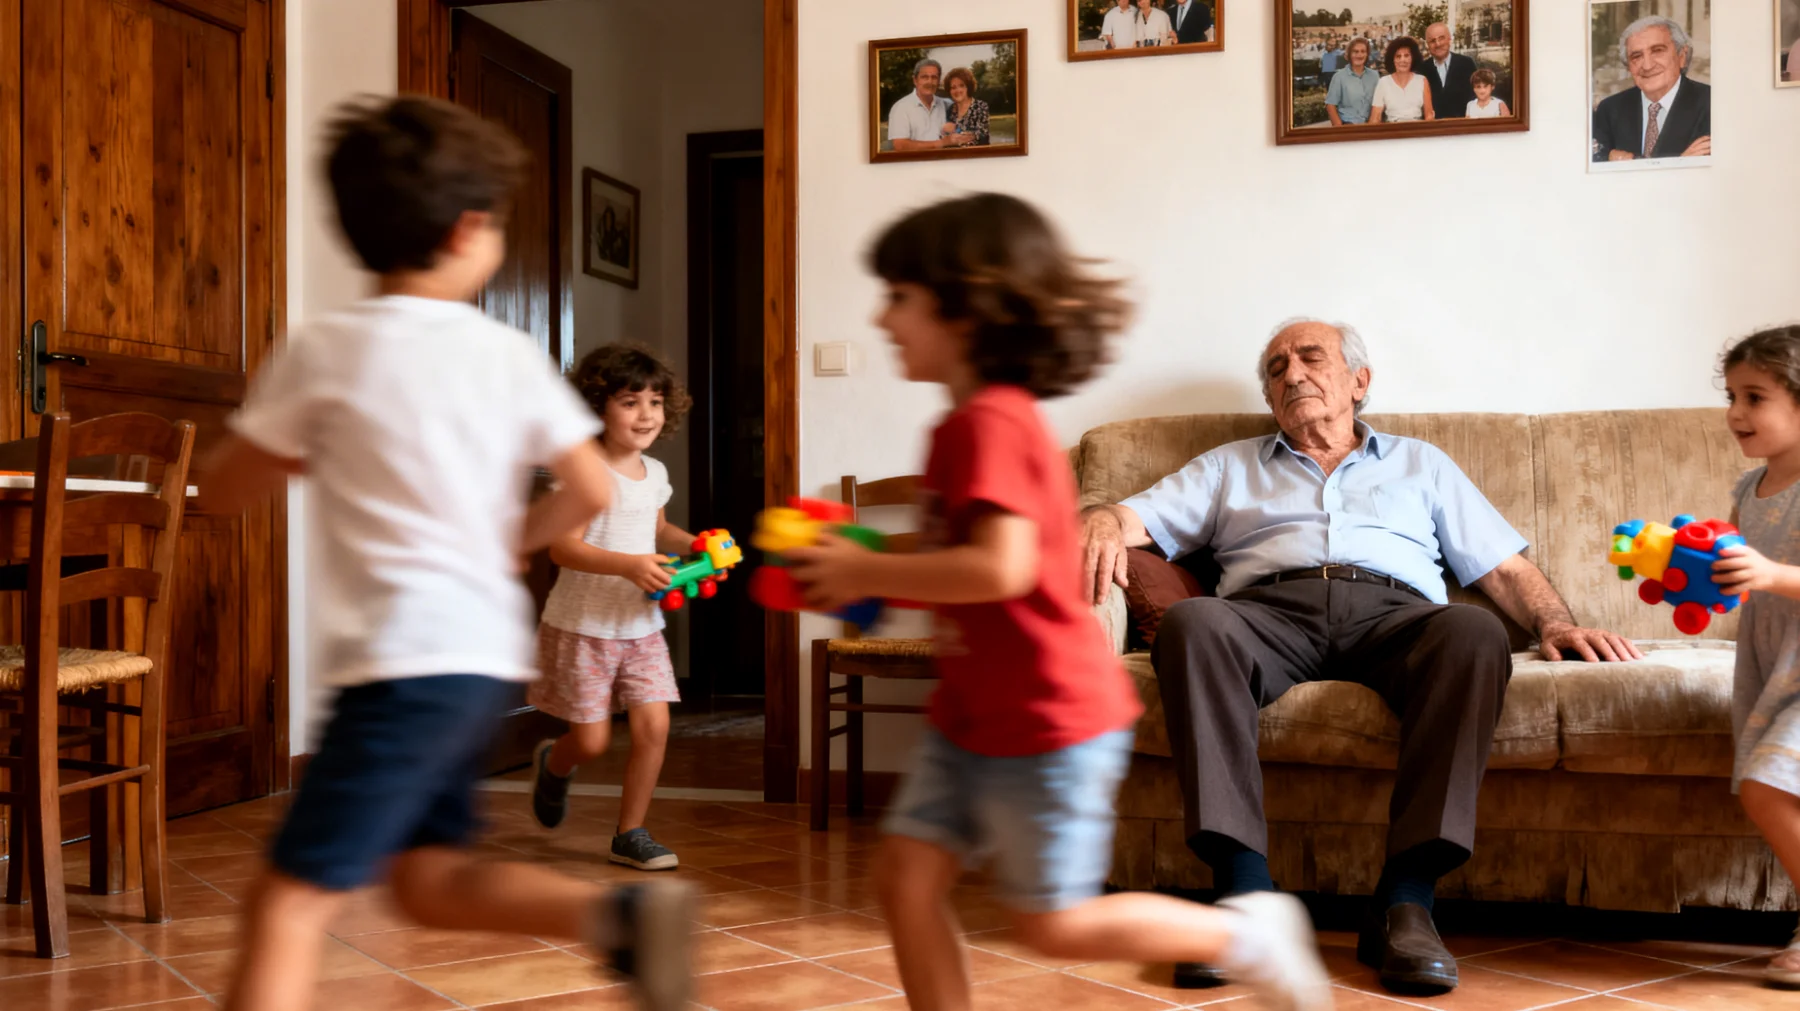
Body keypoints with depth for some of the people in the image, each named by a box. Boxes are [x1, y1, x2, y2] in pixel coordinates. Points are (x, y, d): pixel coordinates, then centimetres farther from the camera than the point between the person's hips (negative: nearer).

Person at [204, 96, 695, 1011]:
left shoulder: (326, 353, -5)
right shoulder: (510, 354, 5)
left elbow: (223, 489, 4)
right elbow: (590, 491, 6)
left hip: (404, 659, -6)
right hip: (487, 650, 6)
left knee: (289, 901, -3)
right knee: (430, 879, 20)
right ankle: (619, 915, 2)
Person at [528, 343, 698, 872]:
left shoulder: (655, 473, 7)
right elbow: (563, 548, -23)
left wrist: (695, 544, 6)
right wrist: (629, 565, -34)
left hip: (641, 626, 6)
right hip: (581, 627, -6)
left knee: (653, 726, -5)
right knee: (591, 740, 1)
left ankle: (630, 834, 11)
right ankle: (552, 766, 38)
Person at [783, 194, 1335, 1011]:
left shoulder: (990, 423, -20)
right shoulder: (970, 423, 11)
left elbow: (1000, 569, -32)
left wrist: (868, 572, -21)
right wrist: (864, 575, 8)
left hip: (1046, 724, -9)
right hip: (972, 718, 9)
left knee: (1054, 924, 3)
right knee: (906, 875, 5)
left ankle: (1246, 933, 21)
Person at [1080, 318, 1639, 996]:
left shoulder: (1419, 463, 33)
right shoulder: (1229, 468, 32)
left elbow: (1505, 568, 25)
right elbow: (1133, 518, 18)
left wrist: (1555, 624, 4)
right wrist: (1103, 522, -7)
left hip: (1395, 615, 1)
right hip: (1269, 610, 0)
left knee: (1475, 631, -35)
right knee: (1192, 622, -35)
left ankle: (1405, 900, -38)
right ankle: (1244, 890, -39)